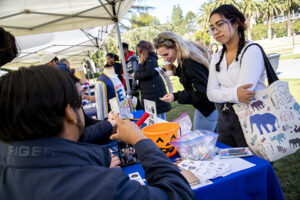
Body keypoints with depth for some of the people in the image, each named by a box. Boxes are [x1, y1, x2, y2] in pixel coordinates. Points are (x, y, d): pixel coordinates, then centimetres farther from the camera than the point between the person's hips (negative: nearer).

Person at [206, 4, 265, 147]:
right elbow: (210, 93, -3)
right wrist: (233, 94, -20)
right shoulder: (217, 58, 8)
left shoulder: (252, 50, -11)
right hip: (224, 121, 6)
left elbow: (244, 92, -23)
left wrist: (222, 94, -10)